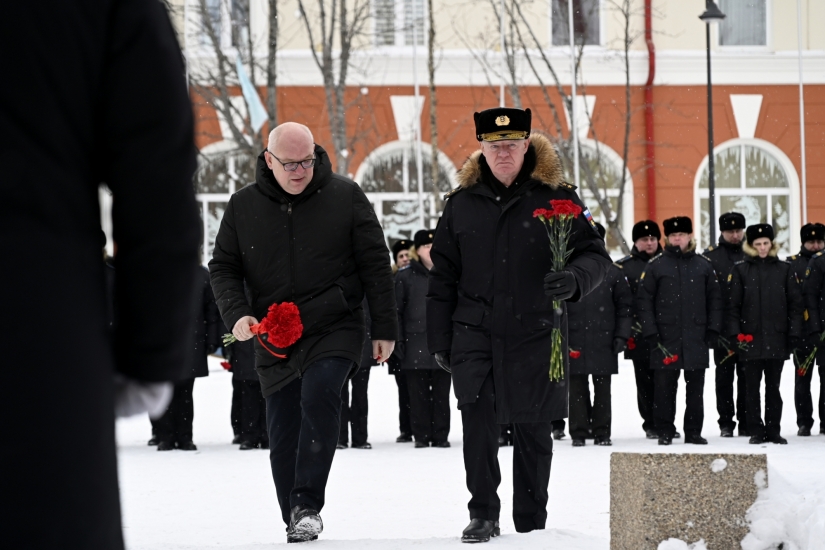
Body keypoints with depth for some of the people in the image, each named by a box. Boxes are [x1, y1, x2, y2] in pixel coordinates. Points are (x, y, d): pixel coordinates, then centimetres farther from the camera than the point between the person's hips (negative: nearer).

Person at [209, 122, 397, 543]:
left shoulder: (344, 196, -1)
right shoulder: (243, 206, 4)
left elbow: (375, 263, 3)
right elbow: (223, 267, 11)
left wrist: (384, 328, 2)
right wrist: (236, 313, -7)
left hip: (334, 330, -3)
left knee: (318, 397, -27)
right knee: (283, 437, 6)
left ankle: (307, 507, -23)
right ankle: (294, 523, 19)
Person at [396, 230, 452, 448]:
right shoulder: (405, 276, 5)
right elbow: (396, 310, 4)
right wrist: (398, 340, -4)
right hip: (416, 345, -1)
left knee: (441, 394, 4)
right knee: (418, 395, 1)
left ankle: (441, 436, 8)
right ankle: (421, 436, 6)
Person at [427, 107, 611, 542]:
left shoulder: (556, 197, 0)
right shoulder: (462, 202, 8)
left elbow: (595, 255, -2)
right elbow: (443, 275, 13)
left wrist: (574, 279, -25)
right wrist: (440, 338, 10)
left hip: (535, 335, -1)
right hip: (475, 331, 1)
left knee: (532, 429, 6)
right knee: (477, 417, -15)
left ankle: (531, 525, 18)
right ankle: (483, 514, -7)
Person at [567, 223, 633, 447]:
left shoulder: (613, 273, 7)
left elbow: (625, 306, 7)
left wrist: (622, 336, -1)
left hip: (603, 342, 0)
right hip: (574, 342, 0)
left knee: (602, 389, 4)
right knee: (577, 390, 2)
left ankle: (602, 433, 9)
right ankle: (578, 433, 7)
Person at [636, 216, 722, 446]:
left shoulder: (704, 265, 9)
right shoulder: (655, 266, 2)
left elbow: (715, 299, 12)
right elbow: (643, 300, 0)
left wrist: (713, 330, 3)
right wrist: (650, 333, -7)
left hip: (696, 339, 2)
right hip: (665, 339, -2)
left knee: (696, 388, 6)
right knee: (664, 388, -1)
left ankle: (694, 432, 13)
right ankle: (665, 432, 6)